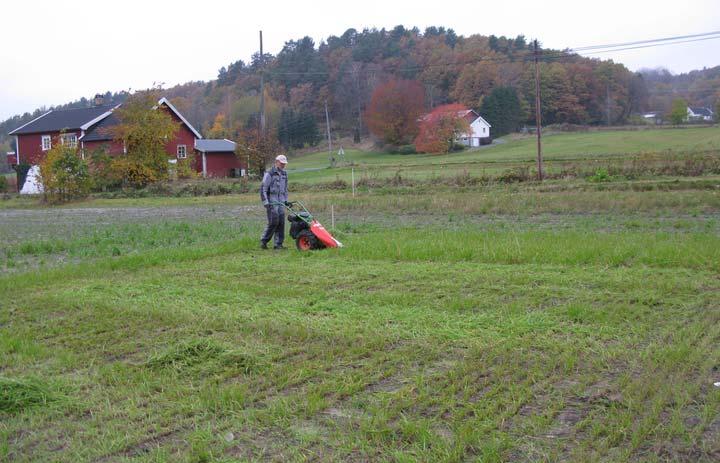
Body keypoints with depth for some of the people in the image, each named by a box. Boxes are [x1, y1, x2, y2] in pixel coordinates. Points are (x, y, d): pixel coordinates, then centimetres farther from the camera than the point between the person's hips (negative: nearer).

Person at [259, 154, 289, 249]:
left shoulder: (284, 174, 16)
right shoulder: (269, 174, -6)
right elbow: (263, 189, -9)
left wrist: (286, 200, 17)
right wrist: (265, 202, -15)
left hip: (281, 202, 7)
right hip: (272, 202, -6)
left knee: (281, 223, 1)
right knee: (273, 222, -11)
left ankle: (278, 244, 6)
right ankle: (263, 241, 3)